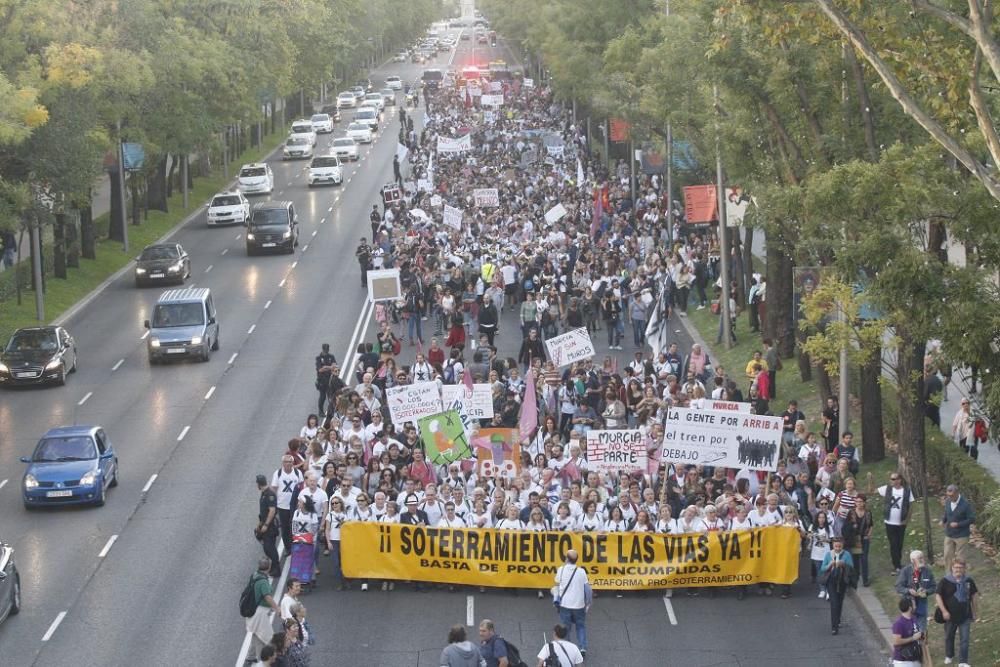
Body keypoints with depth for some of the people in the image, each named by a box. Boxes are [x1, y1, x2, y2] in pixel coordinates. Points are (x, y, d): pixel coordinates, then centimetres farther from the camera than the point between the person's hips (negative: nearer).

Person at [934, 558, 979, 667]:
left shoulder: (968, 581, -2)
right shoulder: (945, 581, -11)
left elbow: (974, 595, 10)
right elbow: (938, 596, -10)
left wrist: (975, 611, 12)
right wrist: (944, 611, -16)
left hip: (965, 616, 1)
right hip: (950, 615, -1)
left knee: (964, 639, -2)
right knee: (949, 637, 18)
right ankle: (949, 656, 40)